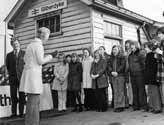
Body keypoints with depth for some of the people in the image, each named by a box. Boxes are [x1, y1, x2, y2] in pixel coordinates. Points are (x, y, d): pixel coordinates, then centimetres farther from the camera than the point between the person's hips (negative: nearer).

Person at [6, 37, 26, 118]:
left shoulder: (24, 53, 3)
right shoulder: (9, 55, 10)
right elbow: (7, 67, 16)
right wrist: (10, 74, 8)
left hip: (22, 78, -2)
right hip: (13, 78, 2)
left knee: (22, 96, 1)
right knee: (13, 96, 2)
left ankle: (21, 112, 7)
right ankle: (14, 112, 9)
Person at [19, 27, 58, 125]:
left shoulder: (31, 44, 18)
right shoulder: (38, 45, -10)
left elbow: (25, 59, 20)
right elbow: (40, 61, -13)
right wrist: (51, 56, 0)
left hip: (28, 72, 9)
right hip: (34, 74, -9)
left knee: (32, 101, 13)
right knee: (34, 101, -6)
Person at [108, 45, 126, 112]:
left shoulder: (122, 57, 4)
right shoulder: (111, 58, 18)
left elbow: (122, 65, -8)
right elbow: (109, 66, 8)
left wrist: (117, 72, -17)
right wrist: (112, 72, -9)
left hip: (120, 75, -4)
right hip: (113, 76, 4)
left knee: (121, 91, -5)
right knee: (115, 92, 3)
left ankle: (121, 106, -4)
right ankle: (116, 106, 5)